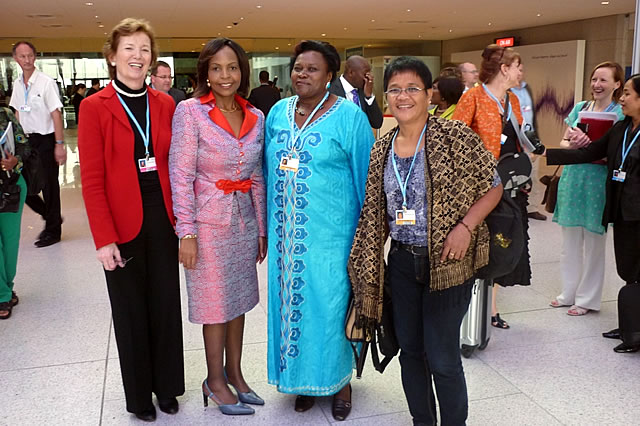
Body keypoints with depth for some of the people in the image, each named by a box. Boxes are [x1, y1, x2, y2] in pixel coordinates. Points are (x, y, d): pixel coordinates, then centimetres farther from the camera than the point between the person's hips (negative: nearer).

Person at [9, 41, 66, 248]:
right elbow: (18, 113, 15)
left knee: (49, 185, 2)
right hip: (27, 139, 6)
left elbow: (56, 114, -13)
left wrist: (59, 144, -16)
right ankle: (51, 217, 29)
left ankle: (53, 230, 16)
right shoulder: (17, 84, 7)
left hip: (45, 139, -6)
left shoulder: (46, 82, -12)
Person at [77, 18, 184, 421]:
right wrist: (104, 238, -13)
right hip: (122, 223, -3)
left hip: (163, 218, 3)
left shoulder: (165, 104, 5)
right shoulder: (95, 107, -5)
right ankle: (139, 394, 29)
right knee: (131, 309, 10)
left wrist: (181, 217, 2)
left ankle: (167, 385, 31)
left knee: (167, 302, 11)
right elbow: (92, 179, -8)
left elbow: (174, 165, 8)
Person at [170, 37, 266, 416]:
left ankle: (235, 373, 32)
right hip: (208, 222, -5)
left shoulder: (256, 117, 4)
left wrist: (262, 229, 11)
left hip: (244, 221, 5)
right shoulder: (190, 112, -10)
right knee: (216, 304, 7)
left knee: (239, 300, 14)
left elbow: (257, 178, 10)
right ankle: (215, 381, 26)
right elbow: (181, 176, -12)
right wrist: (186, 232, -15)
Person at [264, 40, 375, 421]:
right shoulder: (278, 113, 7)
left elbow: (365, 177, -4)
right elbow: (270, 172, 13)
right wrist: (269, 225, 12)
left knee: (330, 303, 4)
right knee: (291, 301, 12)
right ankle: (302, 377, 30)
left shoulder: (349, 116, -7)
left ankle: (340, 380, 25)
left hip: (330, 233, -4)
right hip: (286, 233, 5)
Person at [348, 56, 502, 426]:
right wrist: (369, 267, 10)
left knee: (442, 357, 1)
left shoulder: (455, 136, -10)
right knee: (410, 350, 15)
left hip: (447, 263, -5)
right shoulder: (381, 150, 5)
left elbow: (493, 187, -4)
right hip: (402, 262, 5)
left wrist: (465, 227, -18)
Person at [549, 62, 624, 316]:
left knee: (593, 242, 5)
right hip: (572, 178, 5)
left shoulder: (620, 114, -5)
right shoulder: (580, 108, 9)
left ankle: (587, 298, 19)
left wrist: (590, 145, -24)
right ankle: (569, 293, 28)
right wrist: (573, 143, -12)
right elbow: (564, 141, 11)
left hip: (598, 181, -5)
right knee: (570, 241, 13)